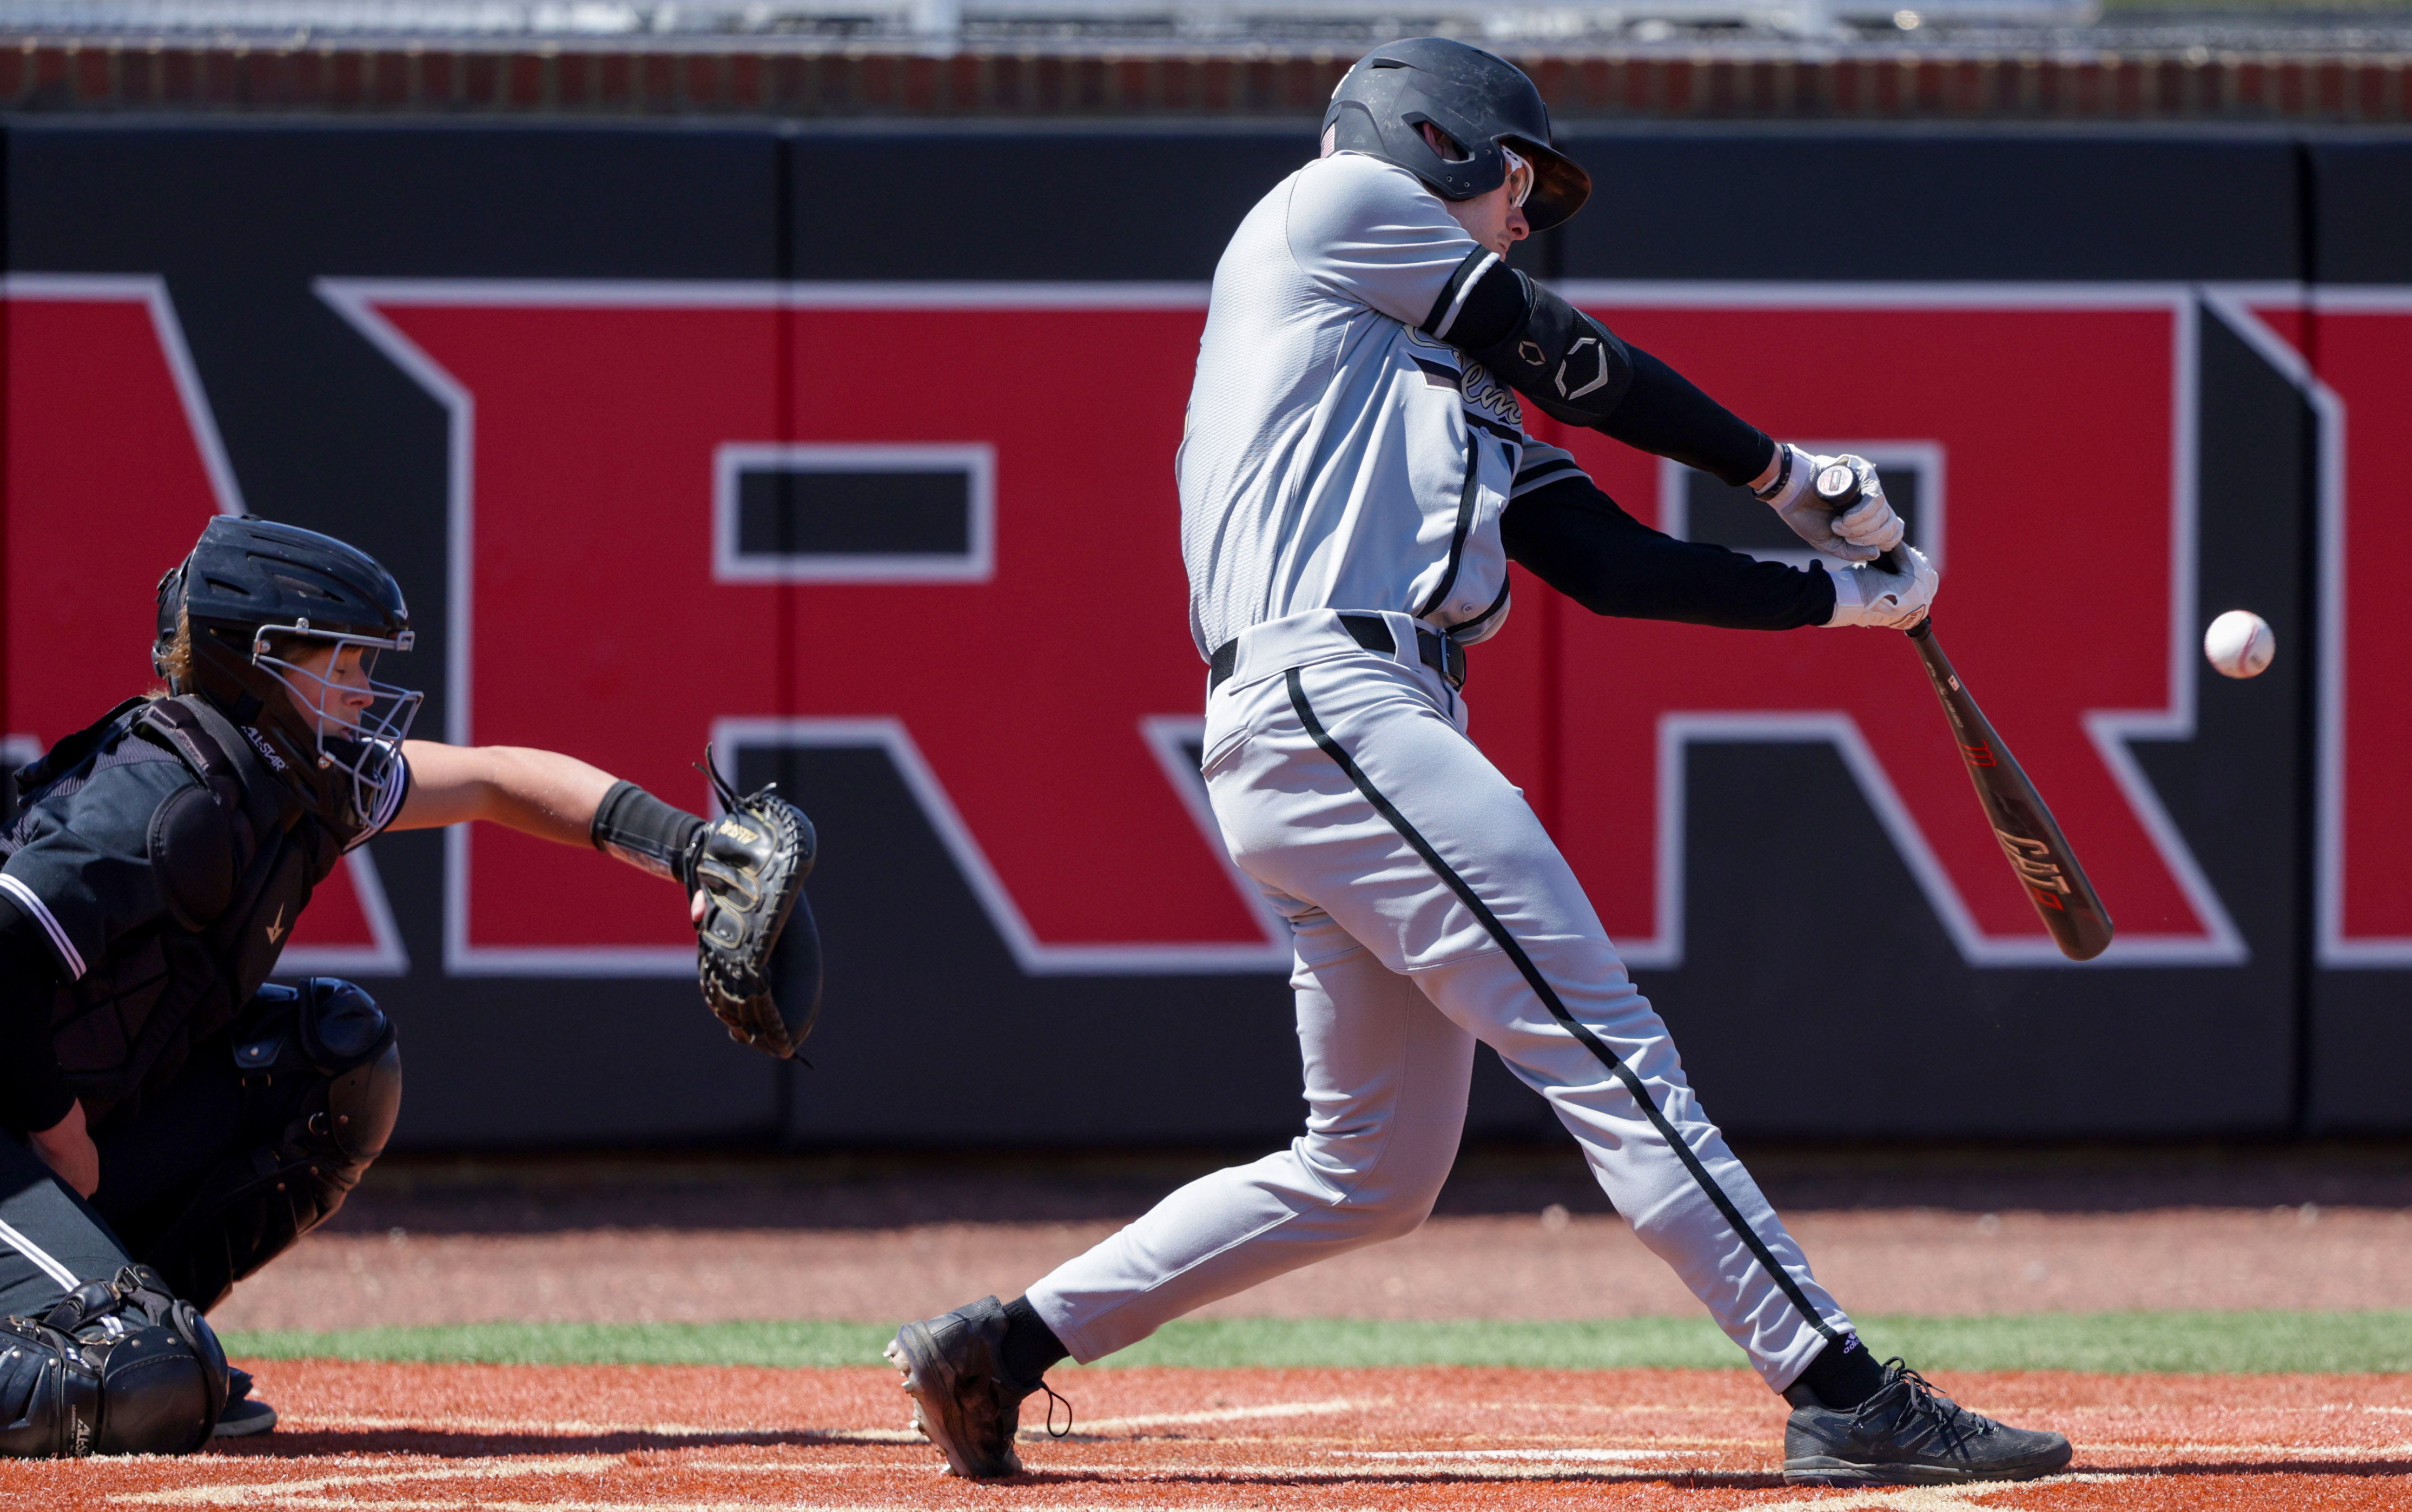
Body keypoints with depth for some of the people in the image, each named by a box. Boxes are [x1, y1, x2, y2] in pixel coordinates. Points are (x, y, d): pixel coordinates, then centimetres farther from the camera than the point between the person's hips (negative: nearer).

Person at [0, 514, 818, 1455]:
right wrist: (86, 1185, -21)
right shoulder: (171, 802, -23)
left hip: (83, 1130, 10)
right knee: (143, 1393, -29)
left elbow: (490, 781, 17)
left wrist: (684, 845, 6)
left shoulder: (306, 778, 6)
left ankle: (137, 1330, 5)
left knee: (340, 1052, 4)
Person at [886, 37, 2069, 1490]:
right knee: (1609, 1051, -16)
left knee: (1376, 1172, 10)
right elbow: (1570, 357, 8)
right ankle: (1841, 1396, -23)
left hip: (1376, 741, 10)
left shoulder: (1465, 390, 31)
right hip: (1323, 701, -10)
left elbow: (1611, 560, 22)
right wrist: (1783, 469, 17)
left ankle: (1003, 1346, 14)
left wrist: (1840, 591, 16)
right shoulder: (1335, 206, 10)